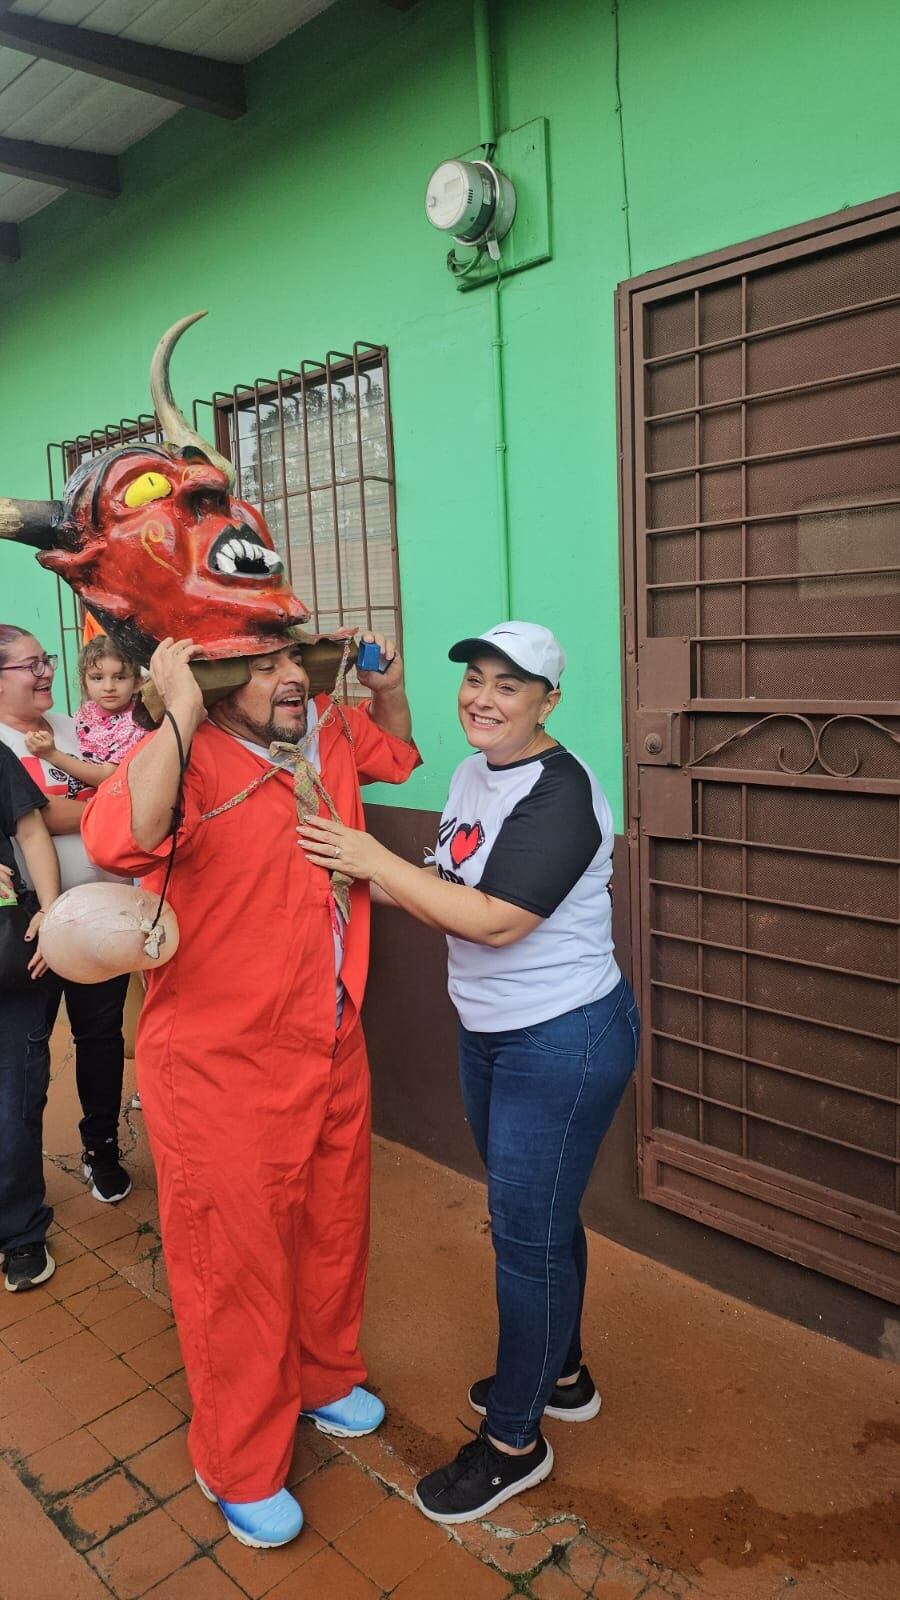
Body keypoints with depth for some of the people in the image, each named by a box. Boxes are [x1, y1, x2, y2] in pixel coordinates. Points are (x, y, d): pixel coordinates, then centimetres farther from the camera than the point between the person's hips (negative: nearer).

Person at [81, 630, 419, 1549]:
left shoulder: (325, 732, 1)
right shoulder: (180, 759, -21)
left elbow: (395, 755, 22)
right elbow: (118, 841, -41)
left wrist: (387, 686, 5)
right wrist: (179, 712, -38)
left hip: (333, 1050, 7)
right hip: (221, 1068, -7)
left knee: (333, 1230, 25)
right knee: (237, 1264, 12)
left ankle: (324, 1378, 54)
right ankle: (241, 1467, 37)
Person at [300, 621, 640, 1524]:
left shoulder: (559, 794, -23)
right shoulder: (471, 774, 4)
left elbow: (494, 919, -27)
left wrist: (373, 859, -23)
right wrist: (381, 886, -7)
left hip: (563, 1042, -8)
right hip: (489, 1033, 8)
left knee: (527, 1232, 5)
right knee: (538, 1214, 22)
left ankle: (514, 1442, 26)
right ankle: (561, 1375, 45)